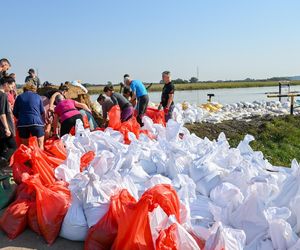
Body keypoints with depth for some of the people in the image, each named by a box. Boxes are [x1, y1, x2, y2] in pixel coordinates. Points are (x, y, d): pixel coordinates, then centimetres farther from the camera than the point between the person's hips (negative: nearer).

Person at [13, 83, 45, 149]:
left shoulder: (19, 97, 10)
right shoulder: (37, 96, 8)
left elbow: (15, 113, 10)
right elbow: (42, 112, 9)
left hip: (22, 123, 2)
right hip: (36, 122, -2)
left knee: (24, 146, 13)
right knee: (40, 145, 5)